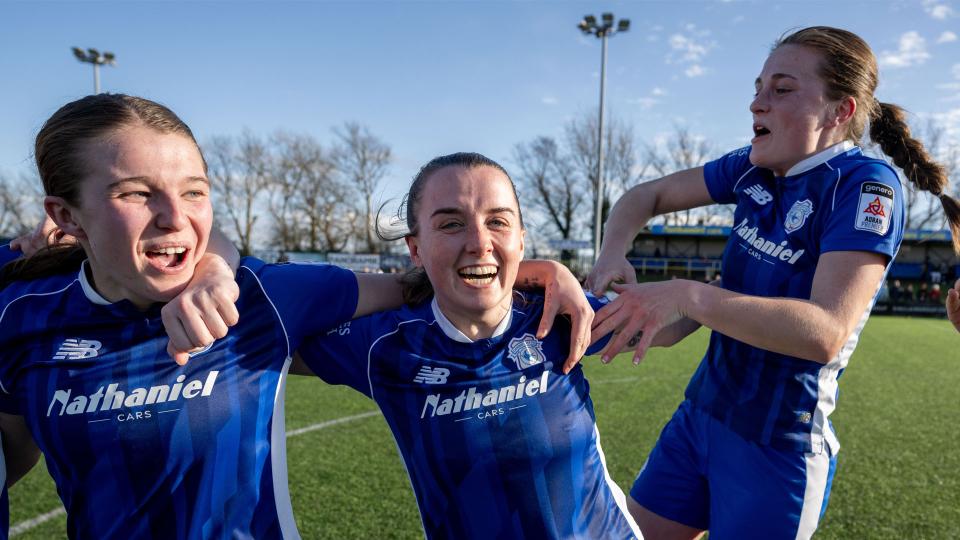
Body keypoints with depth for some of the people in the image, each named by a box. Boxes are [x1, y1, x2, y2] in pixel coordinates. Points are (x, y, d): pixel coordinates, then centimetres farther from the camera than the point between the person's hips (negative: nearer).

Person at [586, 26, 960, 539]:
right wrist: (612, 253, -13)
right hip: (700, 414, 6)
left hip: (777, 448, -6)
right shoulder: (752, 170, 2)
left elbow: (825, 333, -29)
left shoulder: (865, 186, -17)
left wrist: (687, 296, -34)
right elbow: (647, 195, 8)